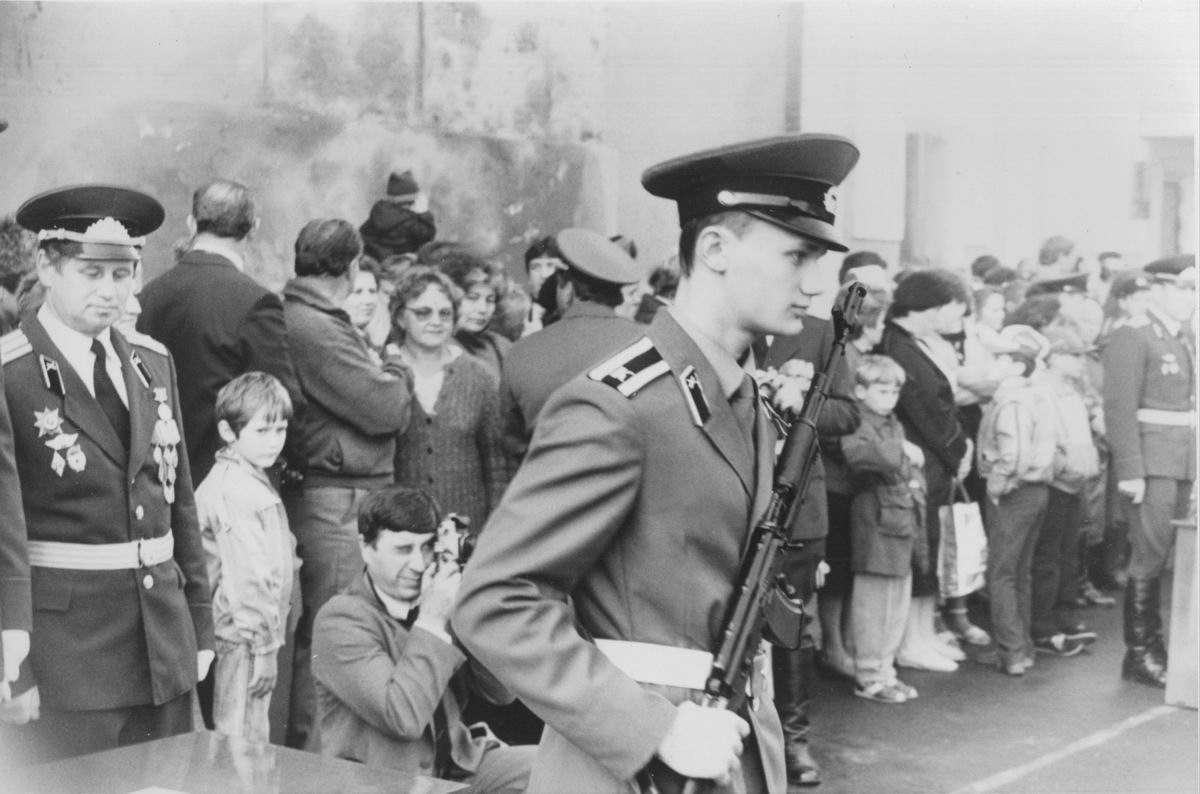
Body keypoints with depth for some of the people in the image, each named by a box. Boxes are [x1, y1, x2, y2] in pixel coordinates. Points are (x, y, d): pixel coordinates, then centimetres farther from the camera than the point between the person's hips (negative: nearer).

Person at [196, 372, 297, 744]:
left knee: (231, 738, 16)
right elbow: (248, 577, -23)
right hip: (244, 640, -10)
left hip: (237, 633, 10)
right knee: (246, 742, -4)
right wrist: (264, 646, -19)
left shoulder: (227, 477, 13)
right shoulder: (241, 492, -19)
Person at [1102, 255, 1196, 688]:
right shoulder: (1131, 338, -8)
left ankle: (1155, 645, 17)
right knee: (1151, 556, -6)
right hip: (1151, 462, -7)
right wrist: (1129, 472, -19)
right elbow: (1120, 408, -14)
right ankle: (1139, 654, 4)